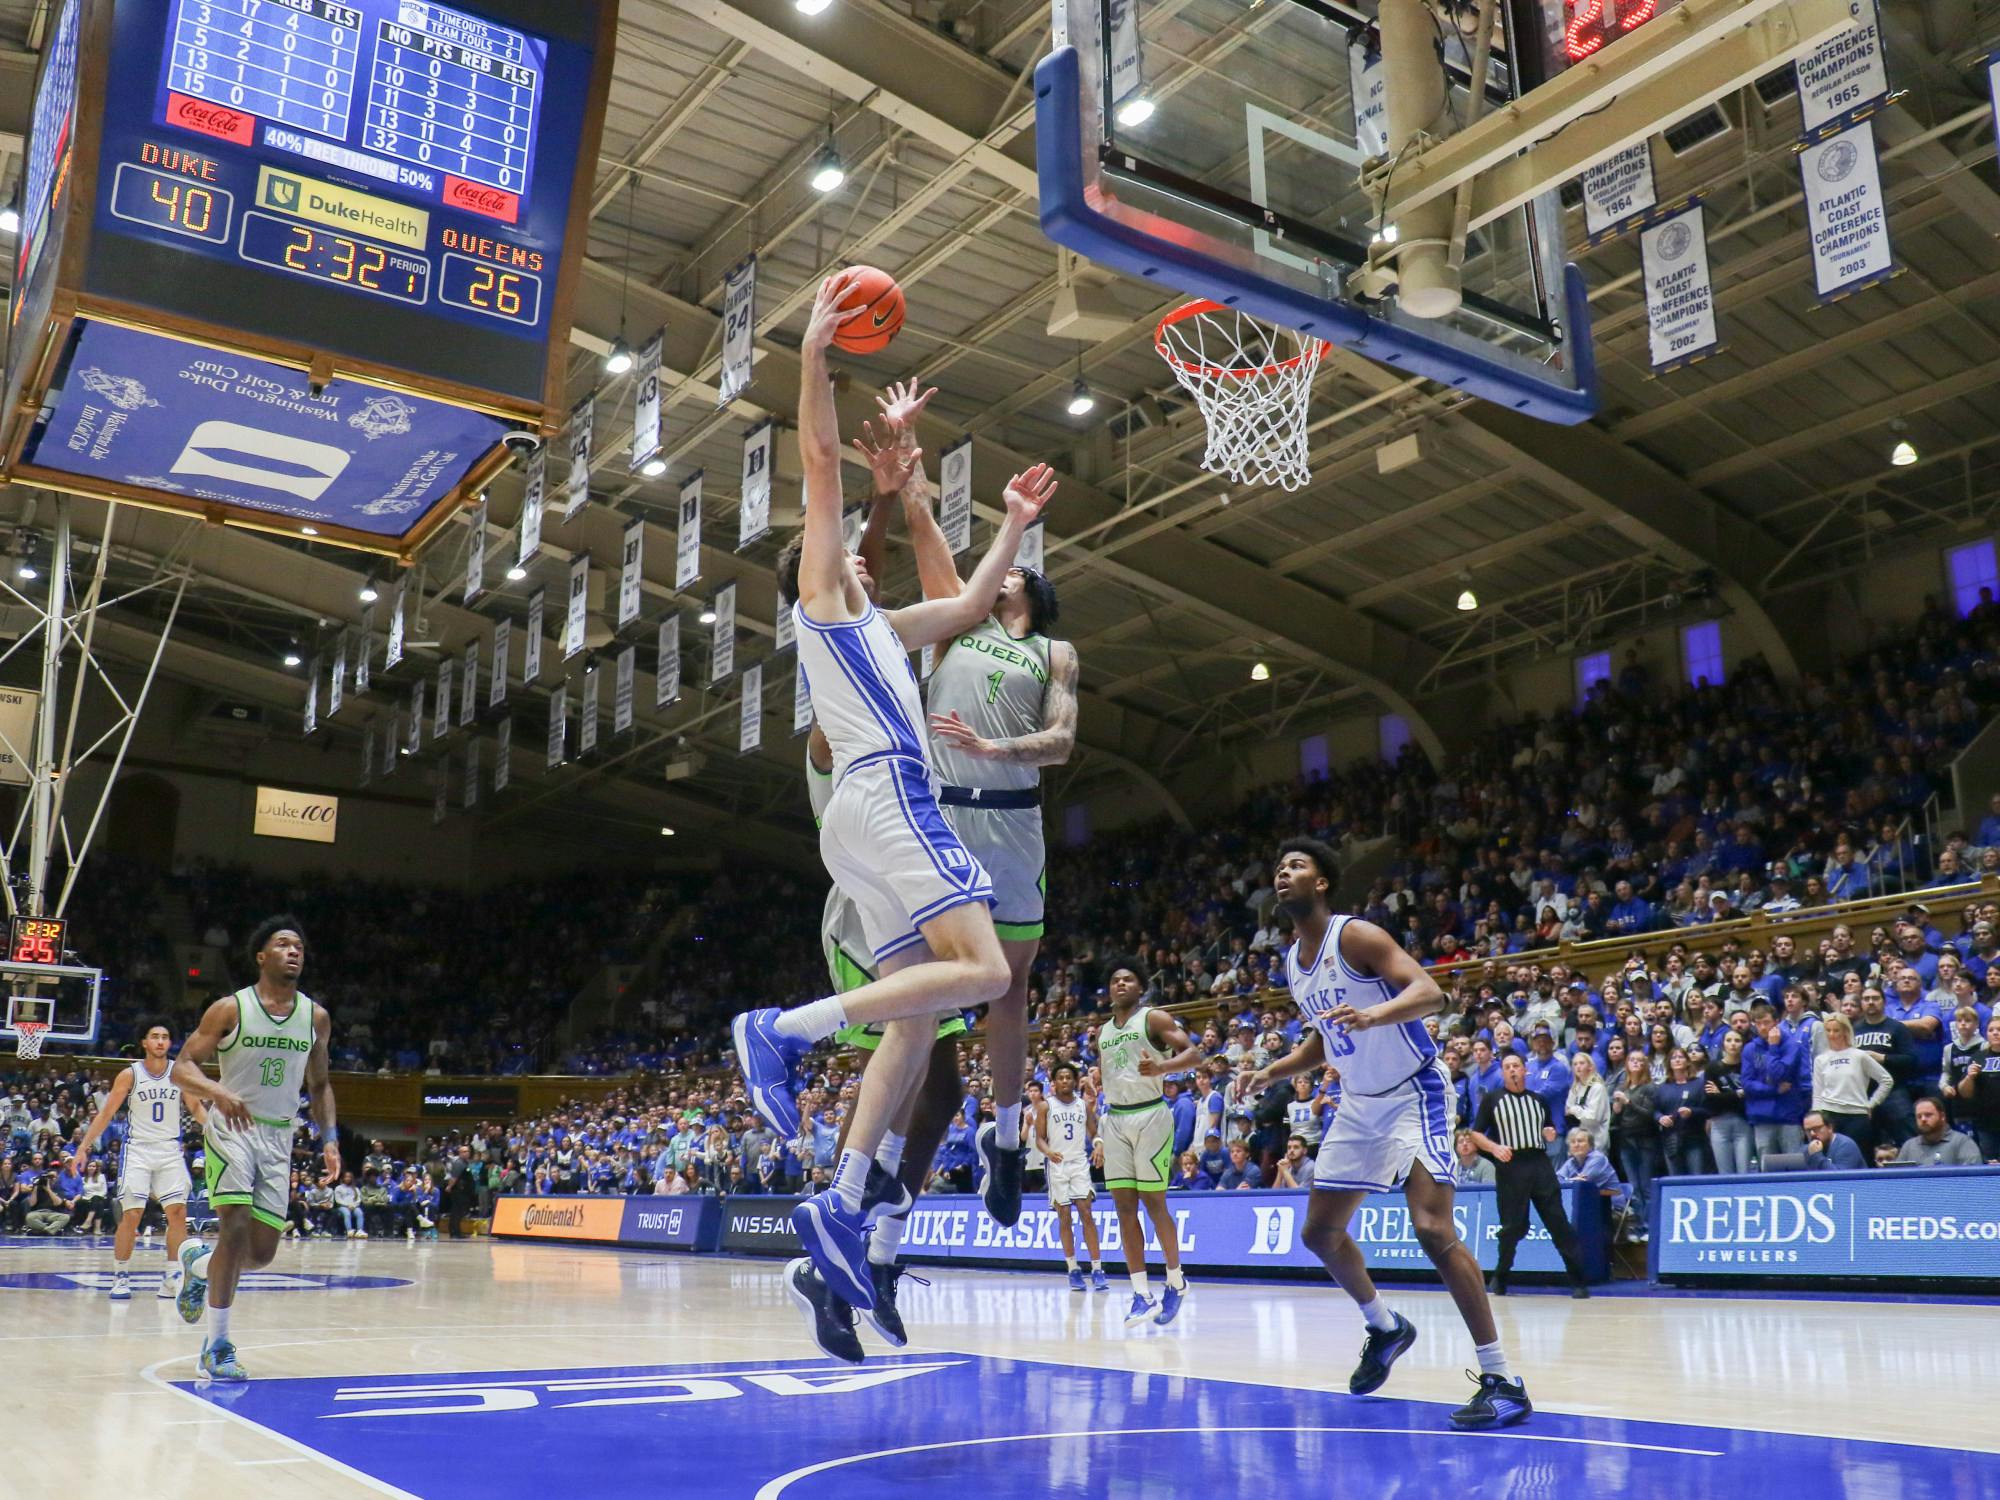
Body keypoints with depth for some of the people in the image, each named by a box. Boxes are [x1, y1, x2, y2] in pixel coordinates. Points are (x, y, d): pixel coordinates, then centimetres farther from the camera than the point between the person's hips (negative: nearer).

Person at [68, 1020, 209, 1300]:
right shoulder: (130, 1075, -5)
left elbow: (196, 1108, 6)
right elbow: (106, 1113, 0)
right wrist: (83, 1147, -6)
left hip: (170, 1151, 2)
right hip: (137, 1150, -2)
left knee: (178, 1212, -6)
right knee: (131, 1214, -8)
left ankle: (172, 1280, 1)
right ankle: (120, 1278, 6)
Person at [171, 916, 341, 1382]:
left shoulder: (316, 1017, 5)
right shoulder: (230, 1008, -7)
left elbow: (319, 1084, 15)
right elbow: (181, 1067, -9)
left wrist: (329, 1139, 3)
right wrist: (217, 1092, -29)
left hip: (279, 1137, 4)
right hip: (231, 1129, -4)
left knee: (262, 1252, 4)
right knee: (236, 1228, -19)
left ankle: (198, 1261, 37)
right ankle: (217, 1346, -6)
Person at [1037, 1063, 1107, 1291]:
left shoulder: (1084, 1105, 10)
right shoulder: (1046, 1106, 4)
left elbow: (1094, 1133, 13)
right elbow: (1040, 1138, 1)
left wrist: (1098, 1145, -10)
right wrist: (1048, 1152, -20)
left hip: (1080, 1163, 1)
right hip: (1057, 1165, -1)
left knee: (1086, 1213, -10)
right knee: (1064, 1218, 1)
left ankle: (1097, 1269, -9)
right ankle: (1073, 1270, 10)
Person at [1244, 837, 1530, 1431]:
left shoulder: (1356, 935, -17)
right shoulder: (1292, 962, 7)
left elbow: (1429, 992, -29)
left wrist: (1374, 1014, -47)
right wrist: (1273, 1072, 8)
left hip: (1413, 1093, -8)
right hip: (1359, 1103, 9)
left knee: (1432, 1228, -21)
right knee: (1321, 1232, 11)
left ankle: (1502, 1380, -14)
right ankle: (1384, 1328, 35)